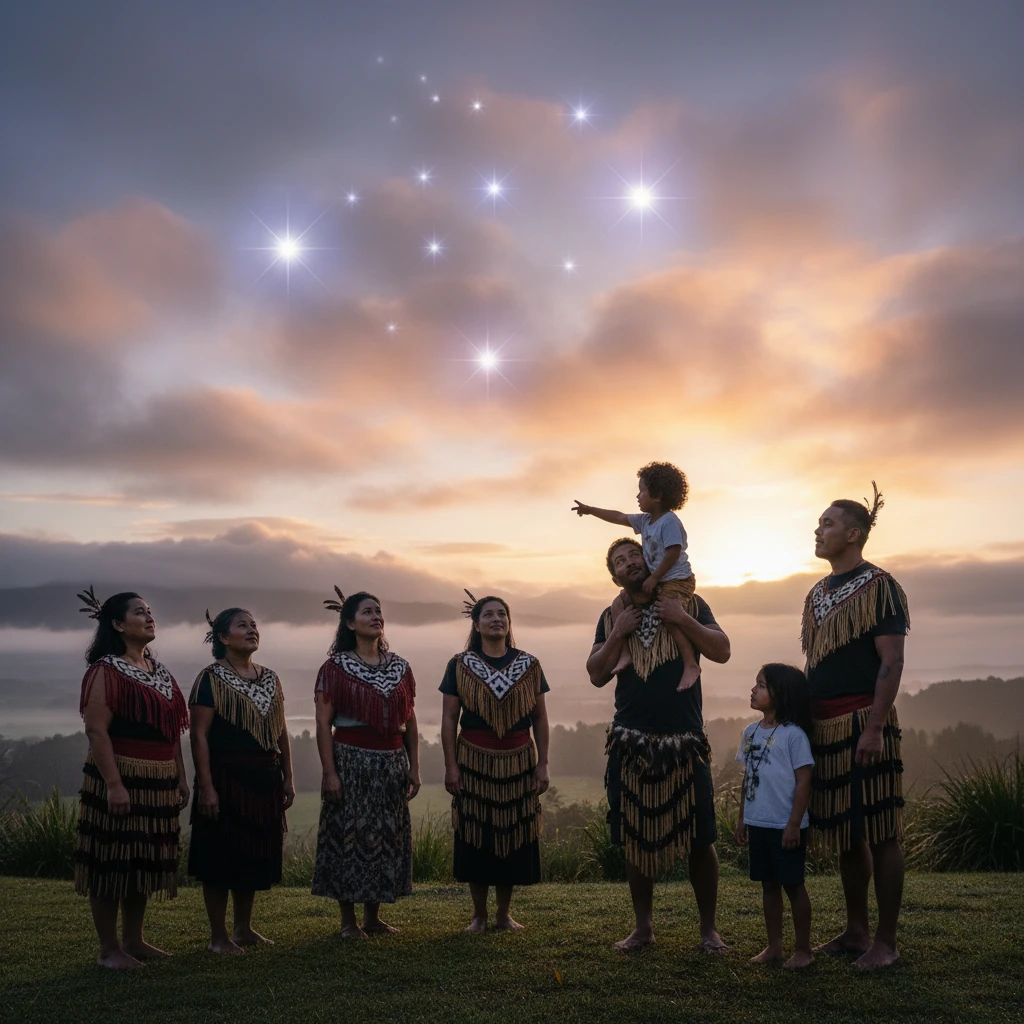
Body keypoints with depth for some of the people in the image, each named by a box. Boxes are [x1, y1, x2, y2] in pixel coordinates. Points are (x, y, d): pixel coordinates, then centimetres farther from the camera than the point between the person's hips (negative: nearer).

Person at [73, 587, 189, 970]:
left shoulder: (160, 672, 14)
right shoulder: (105, 670, -10)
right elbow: (96, 731, -18)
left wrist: (180, 777, 13)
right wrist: (113, 784, -24)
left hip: (158, 783, 8)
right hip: (121, 780, -8)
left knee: (145, 862, 13)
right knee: (112, 863, 0)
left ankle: (133, 940, 25)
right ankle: (108, 949, 10)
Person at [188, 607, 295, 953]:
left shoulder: (270, 679, 11)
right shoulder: (211, 679, -8)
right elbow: (199, 735, -12)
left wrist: (287, 778, 11)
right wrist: (206, 787, -18)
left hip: (265, 781, 6)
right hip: (226, 778, -6)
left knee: (256, 856, 12)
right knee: (220, 858, 0)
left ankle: (244, 928, 26)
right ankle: (219, 936, 12)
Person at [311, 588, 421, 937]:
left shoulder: (399, 667, 9)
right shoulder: (335, 668, -4)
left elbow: (410, 722, 10)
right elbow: (323, 724, -8)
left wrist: (414, 768, 5)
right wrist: (329, 773, -14)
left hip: (391, 764, 5)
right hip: (351, 761, -4)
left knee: (387, 837, 8)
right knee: (349, 835, 0)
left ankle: (373, 917, 21)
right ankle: (348, 921, 12)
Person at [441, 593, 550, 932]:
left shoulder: (528, 665, 5)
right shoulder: (460, 666, 1)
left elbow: (540, 717, 6)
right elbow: (449, 718, 0)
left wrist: (542, 764, 1)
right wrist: (450, 766, -6)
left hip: (518, 762, 1)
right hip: (474, 762, -1)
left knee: (512, 838, 5)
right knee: (475, 839, 3)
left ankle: (504, 915, 19)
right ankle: (479, 915, 17)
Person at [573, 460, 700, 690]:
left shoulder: (669, 521, -16)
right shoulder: (645, 521, 12)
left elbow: (673, 552, -22)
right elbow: (619, 517, 23)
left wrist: (653, 578, -20)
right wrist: (591, 510, 28)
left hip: (677, 580, -9)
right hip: (654, 581, 10)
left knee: (669, 616, -28)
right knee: (618, 604, 0)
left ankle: (691, 664, -19)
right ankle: (626, 652, -5)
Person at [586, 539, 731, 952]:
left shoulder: (689, 605, 6)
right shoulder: (611, 617, 11)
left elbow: (722, 651, -3)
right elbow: (597, 675, 5)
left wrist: (683, 620, -14)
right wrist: (618, 635, -8)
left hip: (684, 740, -2)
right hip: (632, 743, 2)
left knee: (699, 840, -1)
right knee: (637, 840, 9)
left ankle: (709, 928, 14)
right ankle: (643, 927, 21)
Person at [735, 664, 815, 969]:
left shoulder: (793, 734, -13)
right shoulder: (750, 732, 7)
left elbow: (803, 782, -13)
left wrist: (794, 824, -16)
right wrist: (742, 819, 14)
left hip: (786, 827, -7)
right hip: (758, 825, 7)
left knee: (793, 884, 3)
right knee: (768, 884, 14)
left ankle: (803, 949, 14)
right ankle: (774, 945, 24)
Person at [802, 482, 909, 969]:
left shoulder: (878, 586, -6)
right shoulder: (817, 593, 16)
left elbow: (891, 663, -12)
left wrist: (875, 727, -19)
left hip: (863, 722, -7)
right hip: (824, 725, 7)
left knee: (879, 832, -1)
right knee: (843, 832, 12)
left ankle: (885, 942, 6)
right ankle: (856, 931, 22)